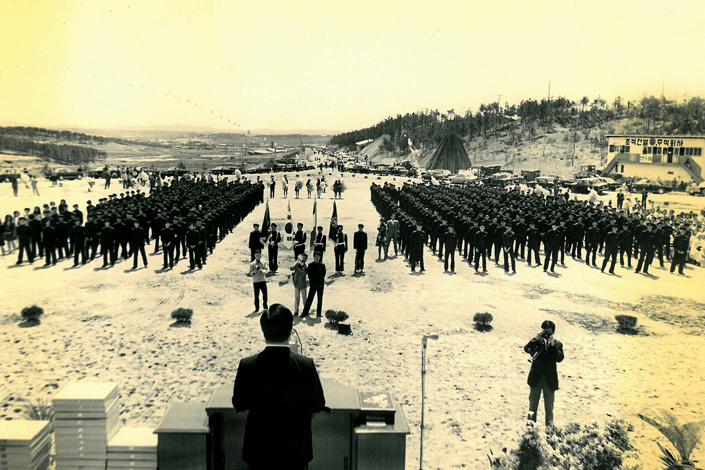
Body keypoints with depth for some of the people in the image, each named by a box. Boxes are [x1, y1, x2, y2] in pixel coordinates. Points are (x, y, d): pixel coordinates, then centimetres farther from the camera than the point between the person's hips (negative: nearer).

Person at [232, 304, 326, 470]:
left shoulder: (247, 365, -18)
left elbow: (239, 405, -6)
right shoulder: (306, 365, -20)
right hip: (295, 448, 0)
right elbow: (318, 405, -8)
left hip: (259, 449, 1)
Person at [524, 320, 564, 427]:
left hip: (550, 379, -1)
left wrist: (552, 345, -23)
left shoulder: (557, 344, -1)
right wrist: (536, 339, -25)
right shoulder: (537, 341, -1)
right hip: (536, 378, 1)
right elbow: (526, 349, -16)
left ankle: (549, 425, 19)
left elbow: (560, 358, -15)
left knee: (549, 405, 9)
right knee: (533, 403, 11)